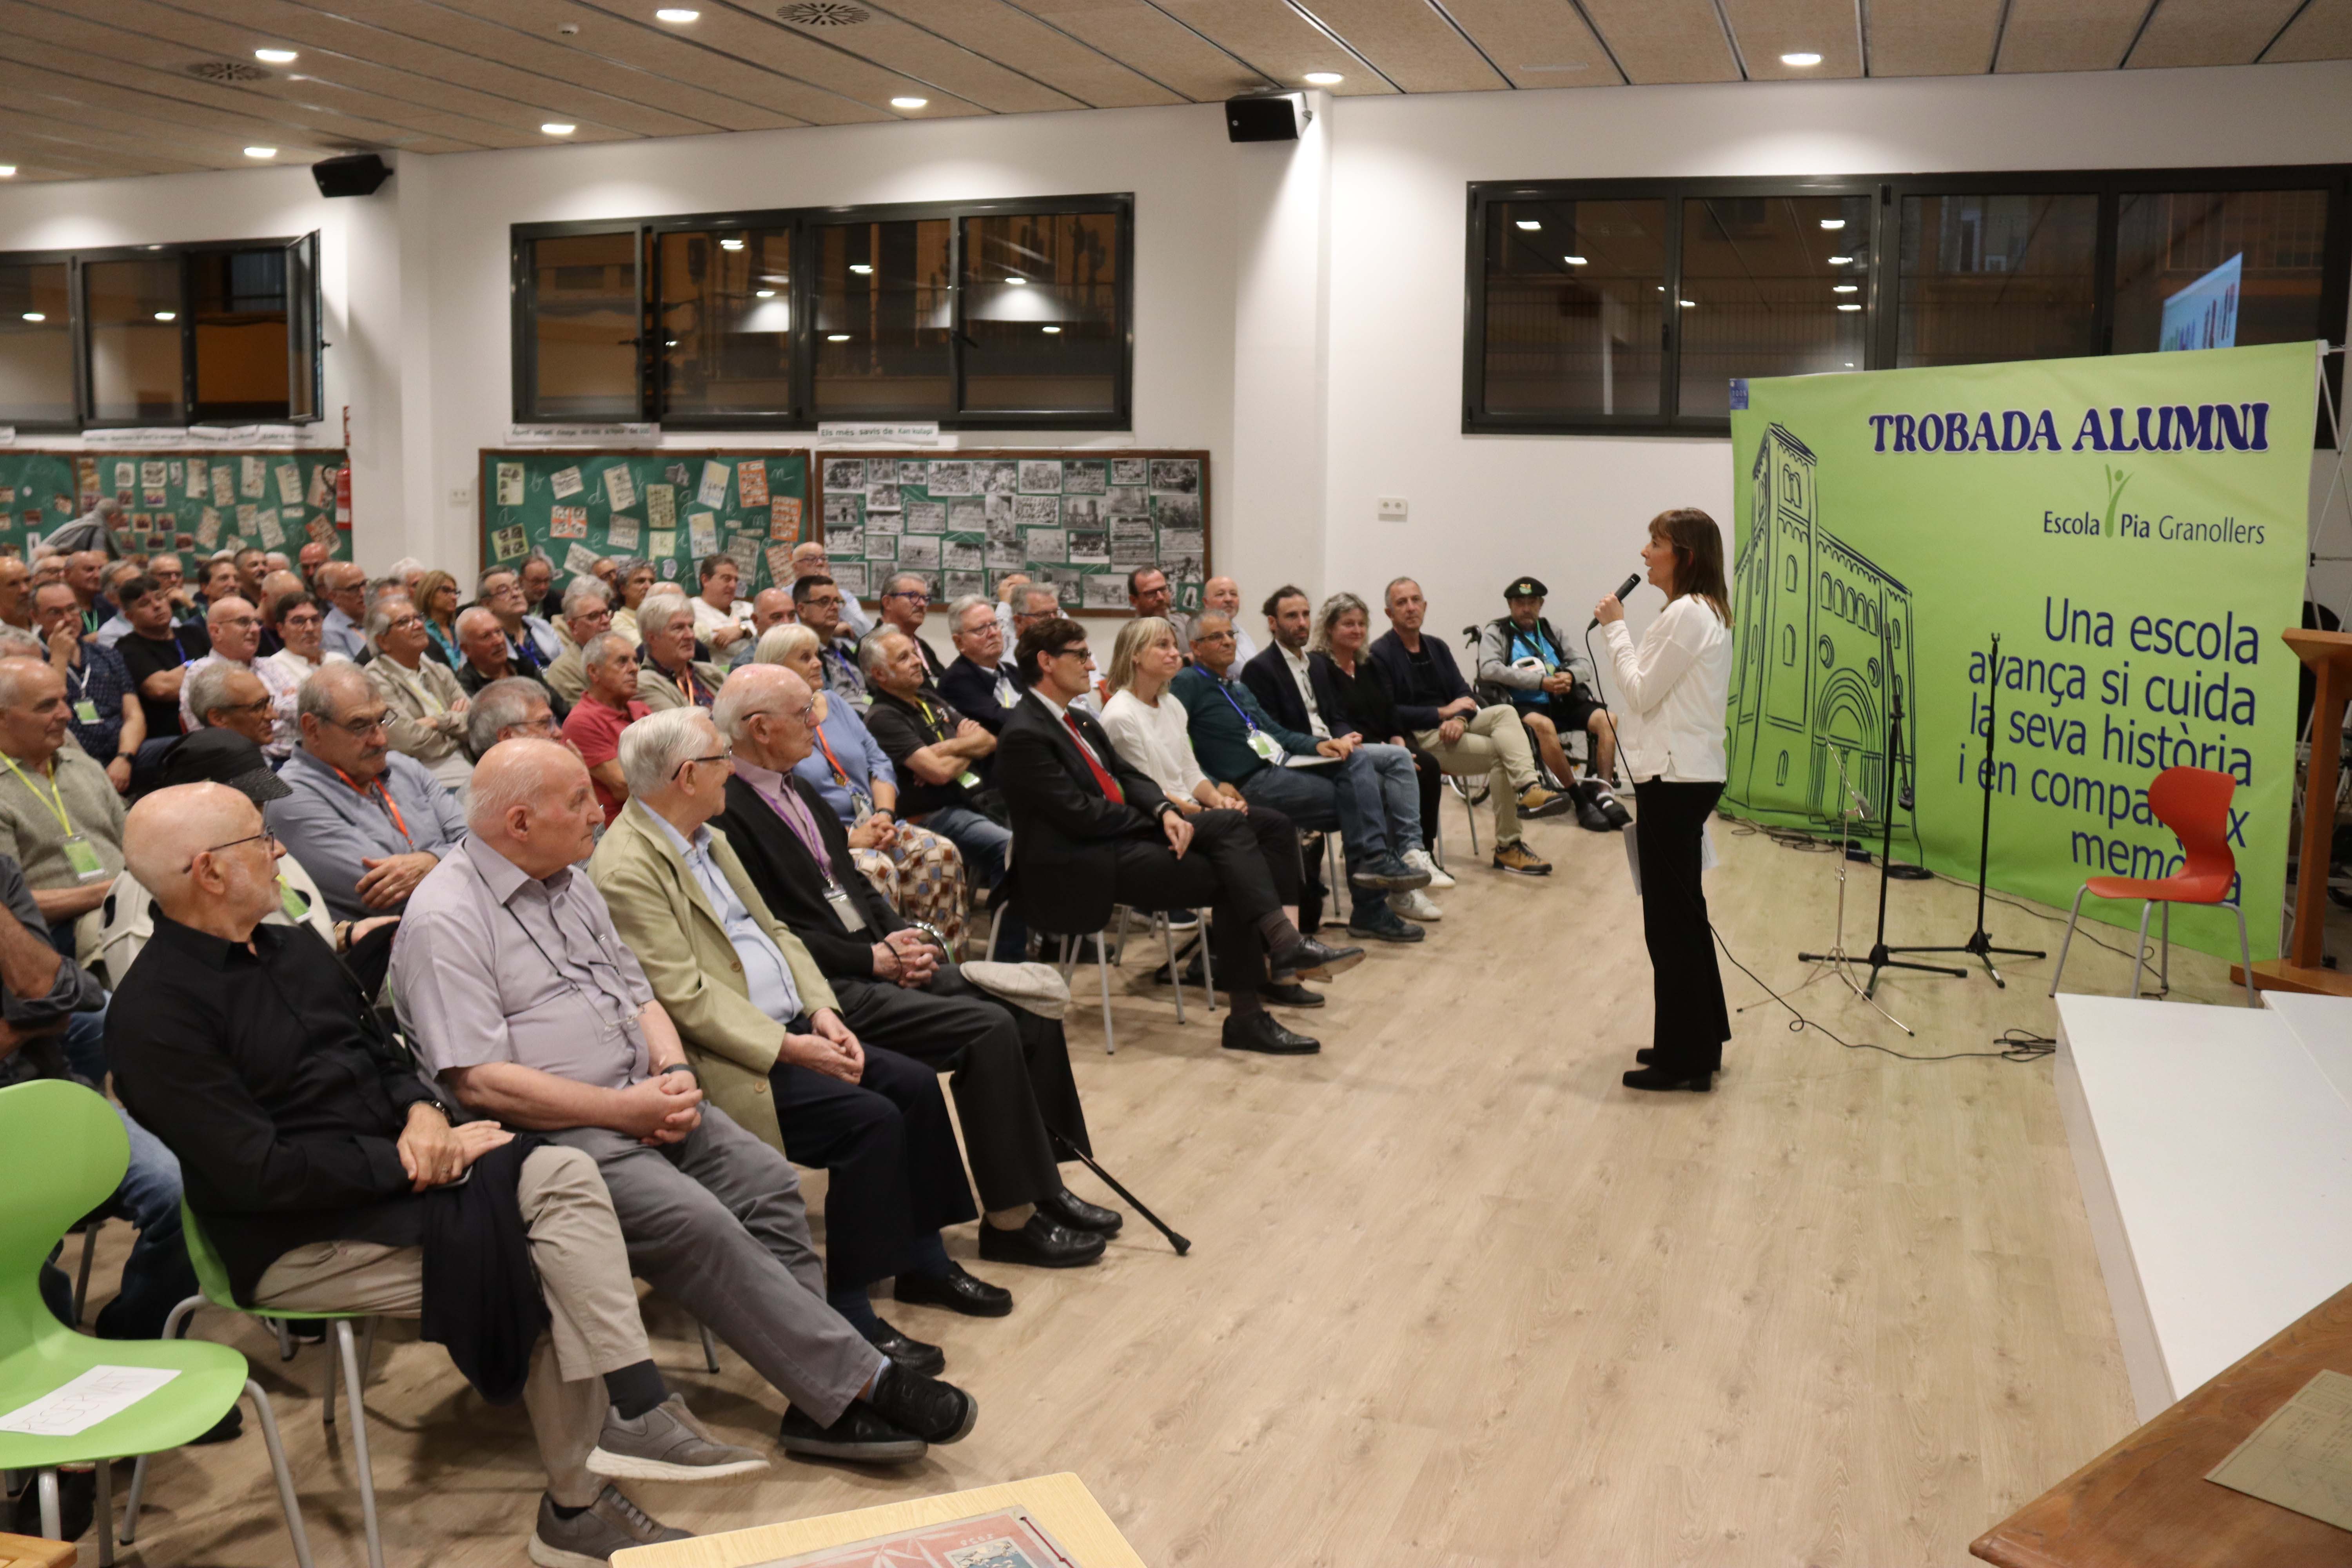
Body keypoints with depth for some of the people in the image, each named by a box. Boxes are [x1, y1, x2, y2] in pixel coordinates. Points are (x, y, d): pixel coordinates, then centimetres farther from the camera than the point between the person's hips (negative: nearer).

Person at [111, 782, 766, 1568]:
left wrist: (423, 1111, -6)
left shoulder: (294, 946, 11)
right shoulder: (154, 1015, -15)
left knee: (566, 1172, -17)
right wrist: (407, 1161, -18)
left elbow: (382, 1052, 16)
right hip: (296, 1239, -7)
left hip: (388, 1174, 8)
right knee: (540, 1269, -21)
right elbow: (259, 1173, -21)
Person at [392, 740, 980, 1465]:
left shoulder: (570, 883, 15)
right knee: (695, 1221, -26)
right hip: (554, 1133, -8)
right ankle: (863, 1383, -18)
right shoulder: (446, 920, -11)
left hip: (642, 1099, 8)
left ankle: (821, 1400, -11)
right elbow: (480, 1082, -18)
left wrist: (675, 1074, -3)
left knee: (768, 1181, -12)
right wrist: (626, 1110, -18)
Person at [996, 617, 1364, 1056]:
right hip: (1085, 863, -8)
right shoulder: (1025, 735, -14)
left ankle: (1283, 941, -25)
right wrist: (1160, 819, -7)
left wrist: (1167, 812, -10)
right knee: (1228, 879, -14)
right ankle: (1246, 1016, -11)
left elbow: (1129, 776, 12)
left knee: (1228, 823, -14)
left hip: (1126, 834, 8)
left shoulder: (1082, 722, 16)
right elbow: (1079, 813, -19)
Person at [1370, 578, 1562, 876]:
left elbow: (1464, 695, 12)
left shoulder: (1437, 648, 19)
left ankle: (1529, 788, -36)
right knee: (1501, 753, -21)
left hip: (1450, 727, 7)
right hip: (1416, 738, -7)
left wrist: (1459, 719, -13)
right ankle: (1506, 848, -18)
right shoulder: (1380, 655, -5)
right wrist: (1443, 713, -14)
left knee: (1504, 712, -21)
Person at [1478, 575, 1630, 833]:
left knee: (1606, 719, -20)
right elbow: (1489, 669, -11)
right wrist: (1541, 681, -17)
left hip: (1562, 703, 5)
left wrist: (1570, 675, -8)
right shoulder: (1497, 632, 8)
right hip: (1524, 705, -5)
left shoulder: (1552, 631, 24)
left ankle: (1602, 790, -24)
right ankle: (1580, 800, -30)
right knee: (1543, 725, -38)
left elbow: (1582, 666, 19)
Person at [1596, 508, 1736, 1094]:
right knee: (1684, 913, 17)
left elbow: (1641, 691, -14)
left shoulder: (1686, 614, -16)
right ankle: (1698, 1042, 26)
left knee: (1671, 918, -4)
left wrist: (1616, 628, -6)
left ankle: (1684, 1058, 3)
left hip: (1675, 779, -11)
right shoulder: (1705, 611, 17)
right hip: (1686, 774, 11)